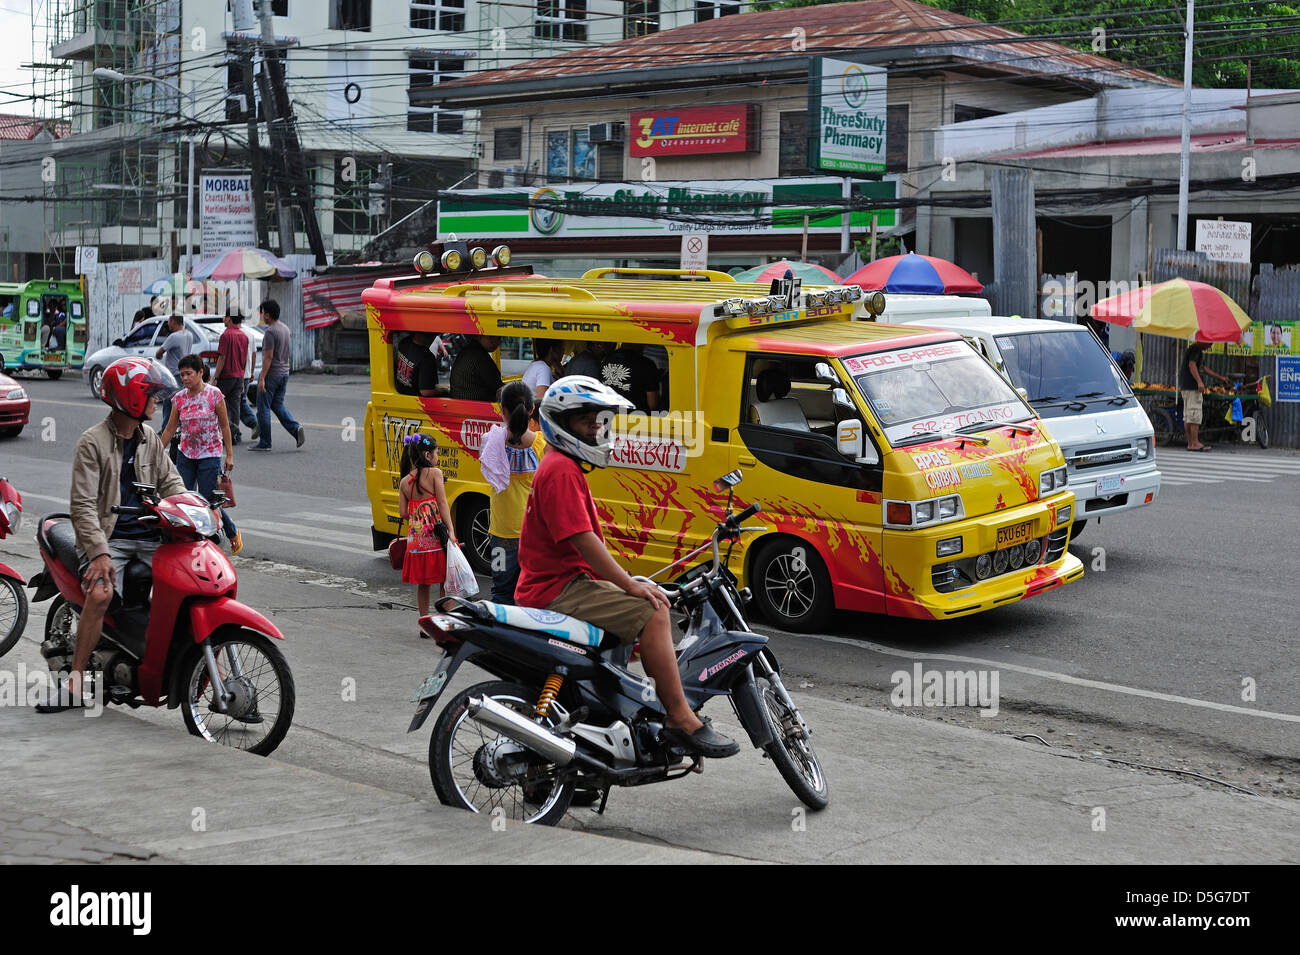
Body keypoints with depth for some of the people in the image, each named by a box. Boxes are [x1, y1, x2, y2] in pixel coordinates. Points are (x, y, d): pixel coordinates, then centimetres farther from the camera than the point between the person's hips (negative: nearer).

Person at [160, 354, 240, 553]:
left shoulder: (214, 394, -8)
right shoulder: (179, 398, 2)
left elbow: (225, 426, -3)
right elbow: (170, 429, 9)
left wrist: (229, 455, -4)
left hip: (210, 455, -4)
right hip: (185, 455, 4)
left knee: (208, 501, -4)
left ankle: (233, 533, 19)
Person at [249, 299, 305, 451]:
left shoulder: (270, 332, -17)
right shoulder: (285, 329, 11)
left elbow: (268, 357, -21)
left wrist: (262, 379, -20)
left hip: (271, 374, -9)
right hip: (284, 373, 9)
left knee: (263, 408, 1)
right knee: (278, 405, 17)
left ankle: (264, 443, 4)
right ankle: (296, 429, -3)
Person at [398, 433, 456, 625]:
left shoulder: (405, 481, 9)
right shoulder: (434, 473, -4)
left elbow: (402, 513, 7)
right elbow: (442, 503, -10)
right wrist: (450, 531, -13)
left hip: (415, 536, 5)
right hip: (436, 534, -5)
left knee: (422, 583, 13)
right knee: (444, 580, 5)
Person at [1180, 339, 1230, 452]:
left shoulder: (1190, 349, 24)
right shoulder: (1196, 349, -8)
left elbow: (1203, 368, 31)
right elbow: (1192, 365, -21)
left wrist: (1220, 377, 35)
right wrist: (1199, 381, -28)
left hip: (1185, 387, 11)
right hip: (1192, 386, -11)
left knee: (1187, 416, 9)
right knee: (1195, 414, -11)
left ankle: (1190, 443, 11)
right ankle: (1195, 443, -14)